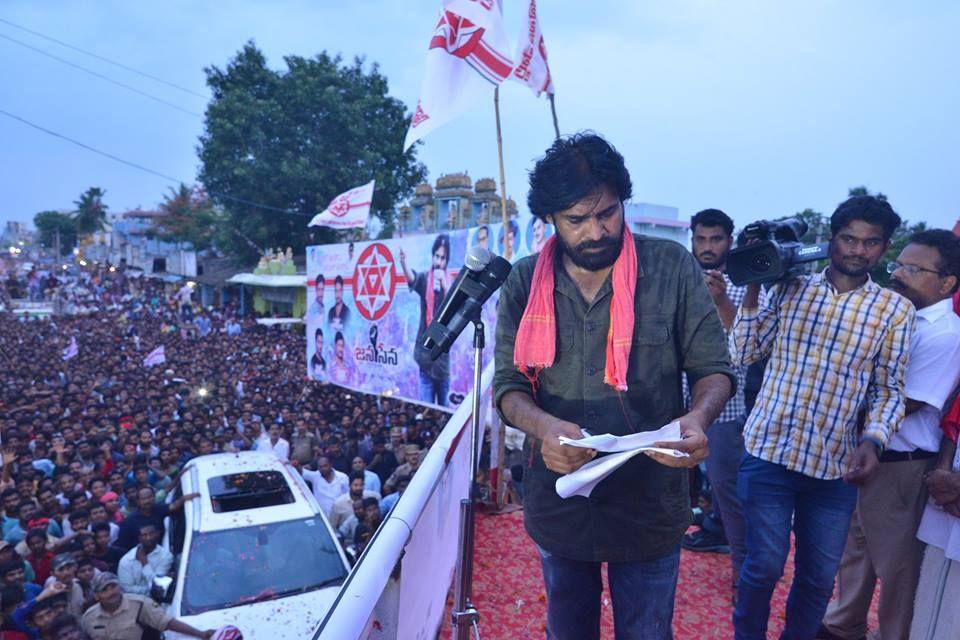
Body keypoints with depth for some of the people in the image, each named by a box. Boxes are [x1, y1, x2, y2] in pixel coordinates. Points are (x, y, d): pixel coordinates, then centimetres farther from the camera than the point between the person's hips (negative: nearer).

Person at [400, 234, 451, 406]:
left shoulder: (450, 283, 3)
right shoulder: (425, 279, 0)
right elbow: (412, 278, -23)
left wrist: (444, 284, -20)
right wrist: (403, 264, -43)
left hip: (443, 353, 2)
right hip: (426, 353, -2)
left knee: (444, 405, 13)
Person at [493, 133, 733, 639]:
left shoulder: (672, 268, -9)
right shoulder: (525, 283, -5)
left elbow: (713, 368, -4)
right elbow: (508, 386, -5)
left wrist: (697, 417, -27)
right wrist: (545, 426, -27)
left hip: (649, 507, -1)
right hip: (557, 505, 2)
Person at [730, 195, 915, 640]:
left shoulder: (895, 310, 2)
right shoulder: (789, 289, 2)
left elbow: (889, 389, 2)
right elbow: (743, 355, 1)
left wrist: (872, 440, -16)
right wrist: (752, 289, -6)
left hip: (837, 466, 1)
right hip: (769, 452, -1)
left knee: (819, 576, 14)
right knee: (765, 565, 6)